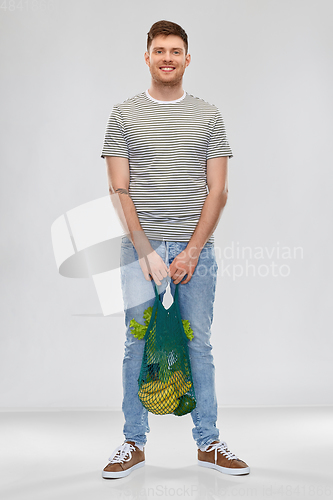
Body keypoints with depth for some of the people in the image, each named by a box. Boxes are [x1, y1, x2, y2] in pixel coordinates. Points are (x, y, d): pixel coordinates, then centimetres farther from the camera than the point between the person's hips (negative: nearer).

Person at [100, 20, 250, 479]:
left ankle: (208, 442, 19)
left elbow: (218, 190, 2)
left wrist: (192, 250, -8)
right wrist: (146, 251, -10)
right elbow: (119, 190, -1)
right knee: (138, 347, 5)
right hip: (140, 248, 0)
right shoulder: (124, 115, 5)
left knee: (199, 346, 7)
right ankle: (134, 443, 18)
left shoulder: (209, 116, 8)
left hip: (196, 248, 1)